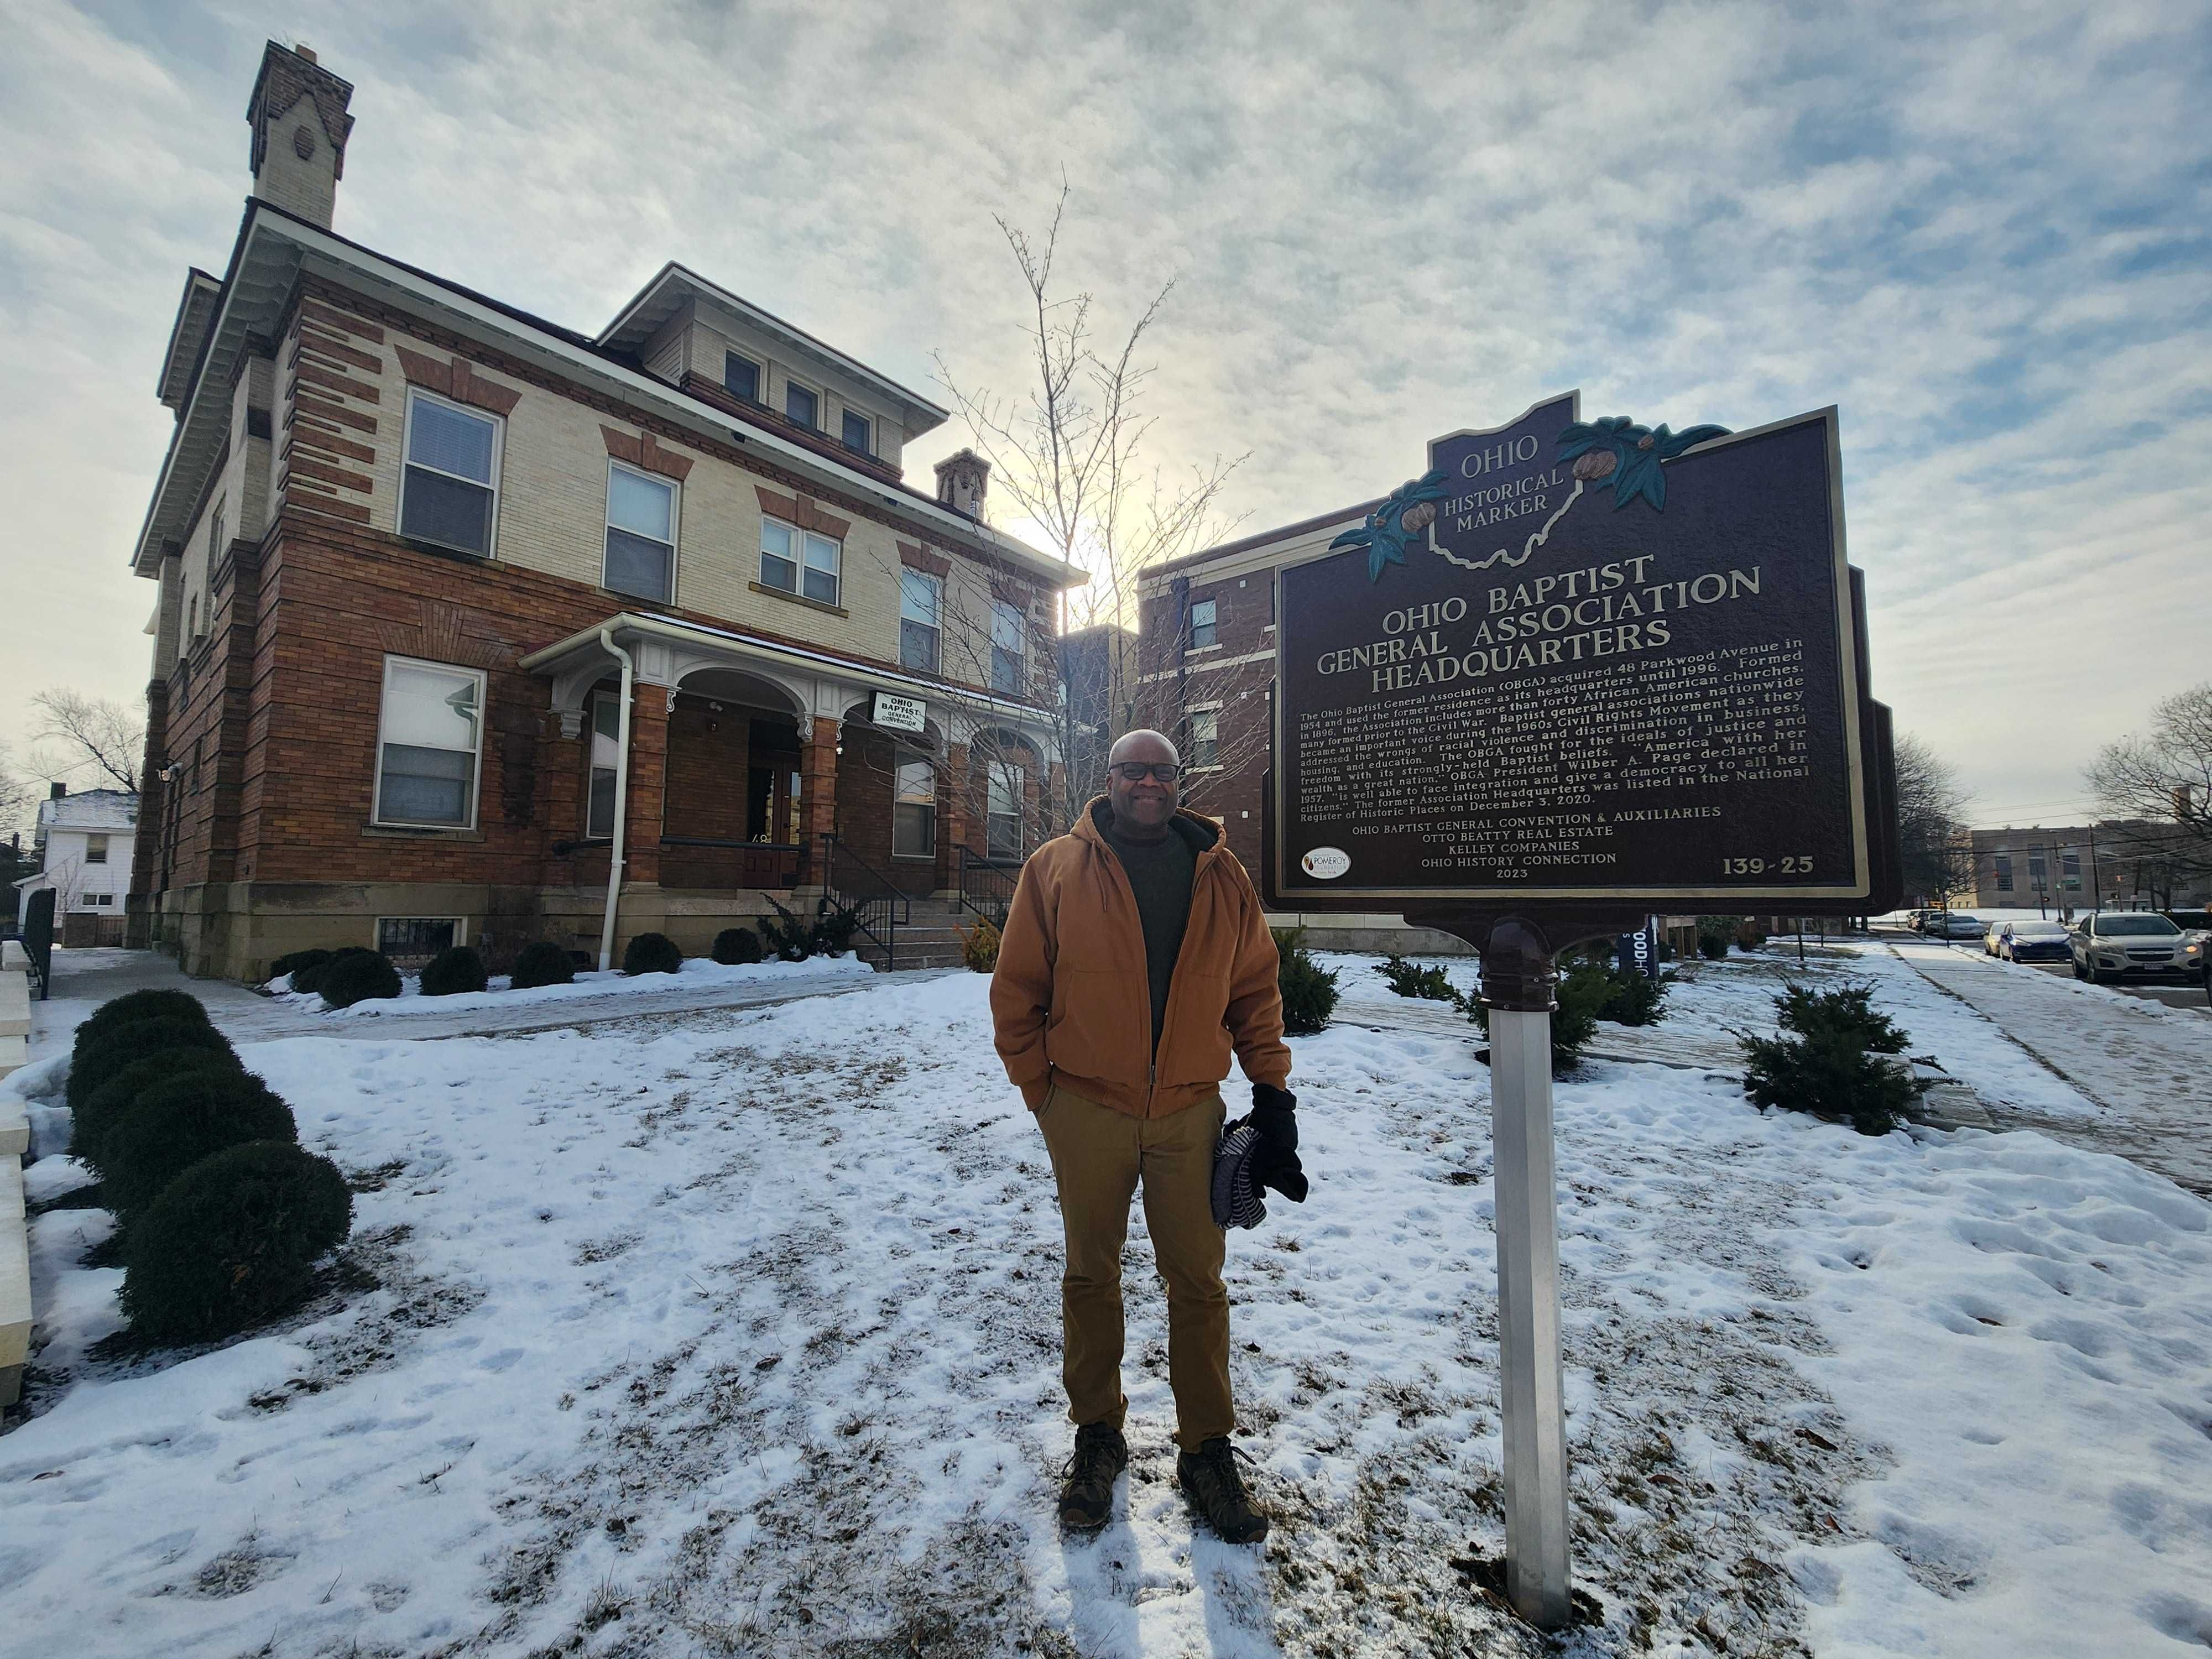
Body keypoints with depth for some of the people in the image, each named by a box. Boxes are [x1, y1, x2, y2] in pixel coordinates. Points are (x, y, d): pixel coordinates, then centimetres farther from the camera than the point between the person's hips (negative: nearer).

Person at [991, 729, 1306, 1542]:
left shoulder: (1222, 876, 3)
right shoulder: (1056, 868, -4)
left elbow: (1256, 988, 7)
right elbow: (1016, 987, 0)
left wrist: (1271, 1089, 2)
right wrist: (1040, 1088, -1)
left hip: (1190, 1111, 2)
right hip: (1087, 1111, -1)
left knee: (1198, 1282, 12)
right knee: (1090, 1276, 15)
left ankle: (1207, 1450, 32)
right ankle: (1097, 1437, 35)